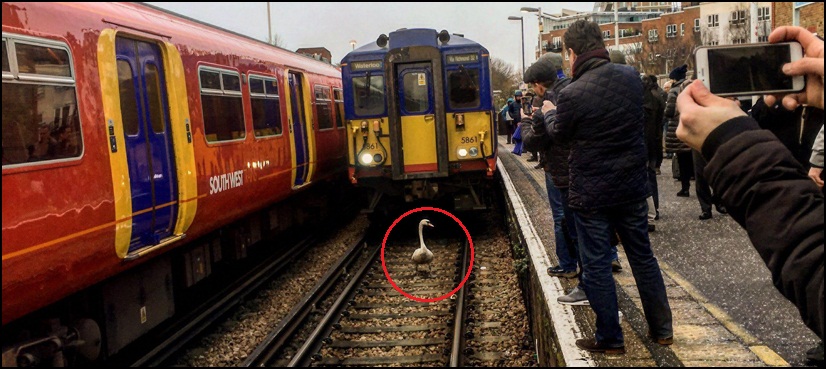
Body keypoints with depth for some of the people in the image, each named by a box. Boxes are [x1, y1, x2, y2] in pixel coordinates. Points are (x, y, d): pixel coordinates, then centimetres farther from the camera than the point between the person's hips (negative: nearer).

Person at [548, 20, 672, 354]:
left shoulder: (572, 94, -20)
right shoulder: (631, 77, -3)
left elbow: (560, 136, -2)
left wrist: (550, 112, 19)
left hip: (591, 193, -5)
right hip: (632, 185, 6)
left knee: (596, 265, 7)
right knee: (643, 256, 17)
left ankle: (610, 339, 17)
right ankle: (661, 328, 29)